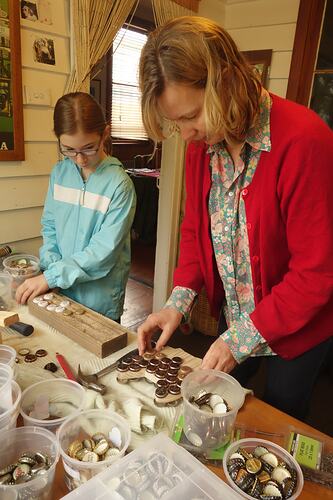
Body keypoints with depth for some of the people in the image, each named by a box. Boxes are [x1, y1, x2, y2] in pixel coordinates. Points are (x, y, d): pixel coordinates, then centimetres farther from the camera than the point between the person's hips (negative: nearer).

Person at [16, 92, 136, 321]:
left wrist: (51, 276, -21)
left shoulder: (119, 184, -18)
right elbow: (49, 225, 7)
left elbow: (104, 250, -20)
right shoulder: (59, 173, -1)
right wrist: (51, 265, -10)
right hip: (61, 292, 5)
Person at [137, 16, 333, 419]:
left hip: (297, 325, -5)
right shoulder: (202, 142, -6)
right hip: (234, 319, 6)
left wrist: (244, 338, -22)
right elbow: (195, 227, 2)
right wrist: (179, 301, -10)